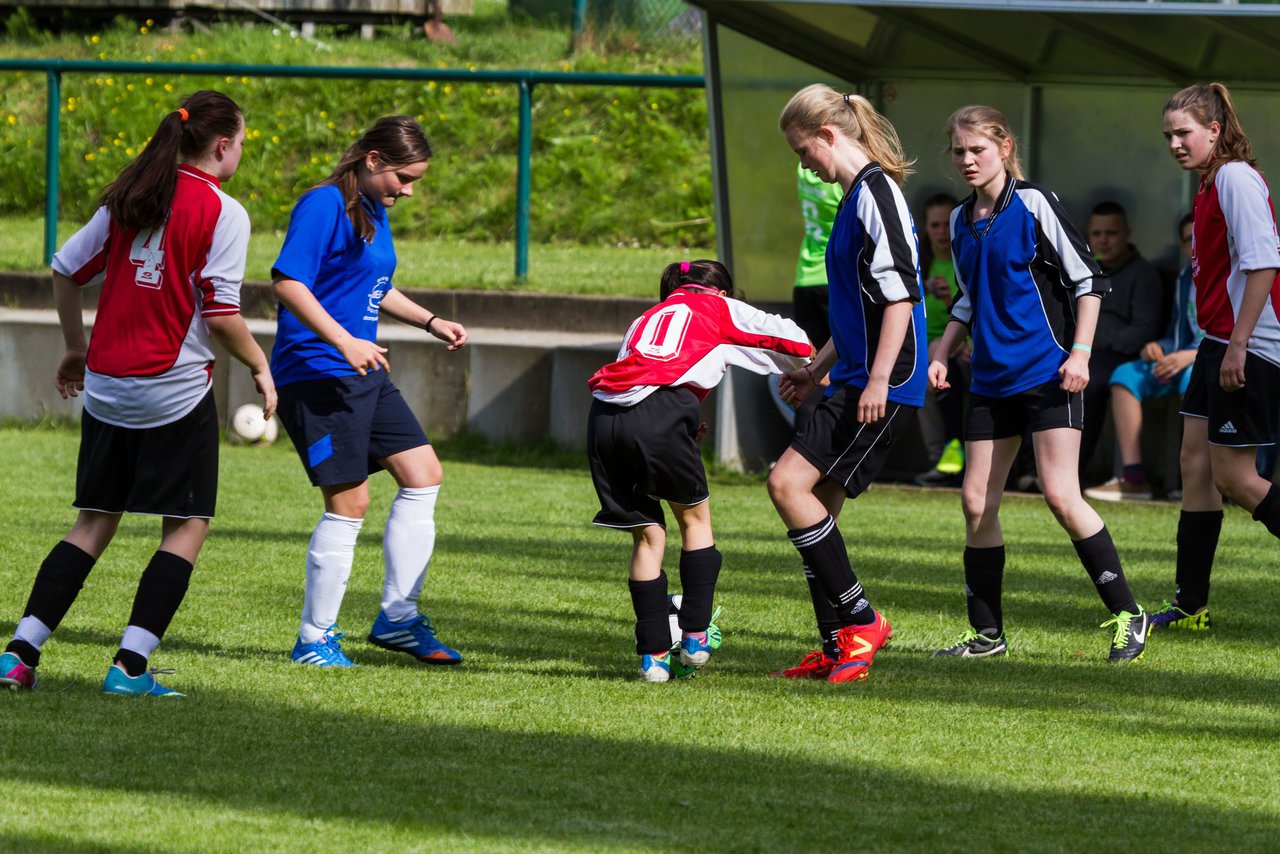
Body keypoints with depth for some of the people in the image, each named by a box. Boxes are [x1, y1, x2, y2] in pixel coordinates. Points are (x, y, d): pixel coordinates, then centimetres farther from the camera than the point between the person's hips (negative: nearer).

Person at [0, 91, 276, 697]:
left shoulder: (129, 197, 8)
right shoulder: (223, 213, -10)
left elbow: (66, 270, 11)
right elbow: (220, 315, -14)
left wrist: (75, 347, 24)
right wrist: (260, 367, 1)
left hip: (107, 386, 6)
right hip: (176, 391, -6)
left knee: (94, 522, 14)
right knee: (187, 527, 4)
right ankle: (130, 667, -4)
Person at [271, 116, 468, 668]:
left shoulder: (375, 212, 15)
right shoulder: (325, 205, -14)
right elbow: (288, 282, -24)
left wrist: (431, 322, 22)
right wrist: (343, 341, -31)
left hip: (365, 373, 10)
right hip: (316, 371, -10)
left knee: (423, 476, 8)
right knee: (349, 502, -9)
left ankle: (397, 618, 15)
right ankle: (314, 640, 1)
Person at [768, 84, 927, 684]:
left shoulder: (876, 192, -13)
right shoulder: (857, 196, 19)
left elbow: (900, 294, -20)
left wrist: (879, 380, -23)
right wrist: (818, 369, 30)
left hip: (883, 387, -10)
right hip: (855, 382, 10)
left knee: (789, 483, -15)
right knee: (817, 506, 8)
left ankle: (860, 621, -9)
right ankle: (838, 648, 13)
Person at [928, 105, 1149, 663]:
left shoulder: (1035, 204, -8)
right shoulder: (961, 221, 12)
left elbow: (1088, 280, -6)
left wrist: (1080, 352, -14)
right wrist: (941, 355, 13)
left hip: (1048, 375, -7)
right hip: (990, 381, 7)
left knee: (1061, 496, -15)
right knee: (976, 502, 3)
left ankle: (1126, 613, -5)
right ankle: (987, 633, 11)